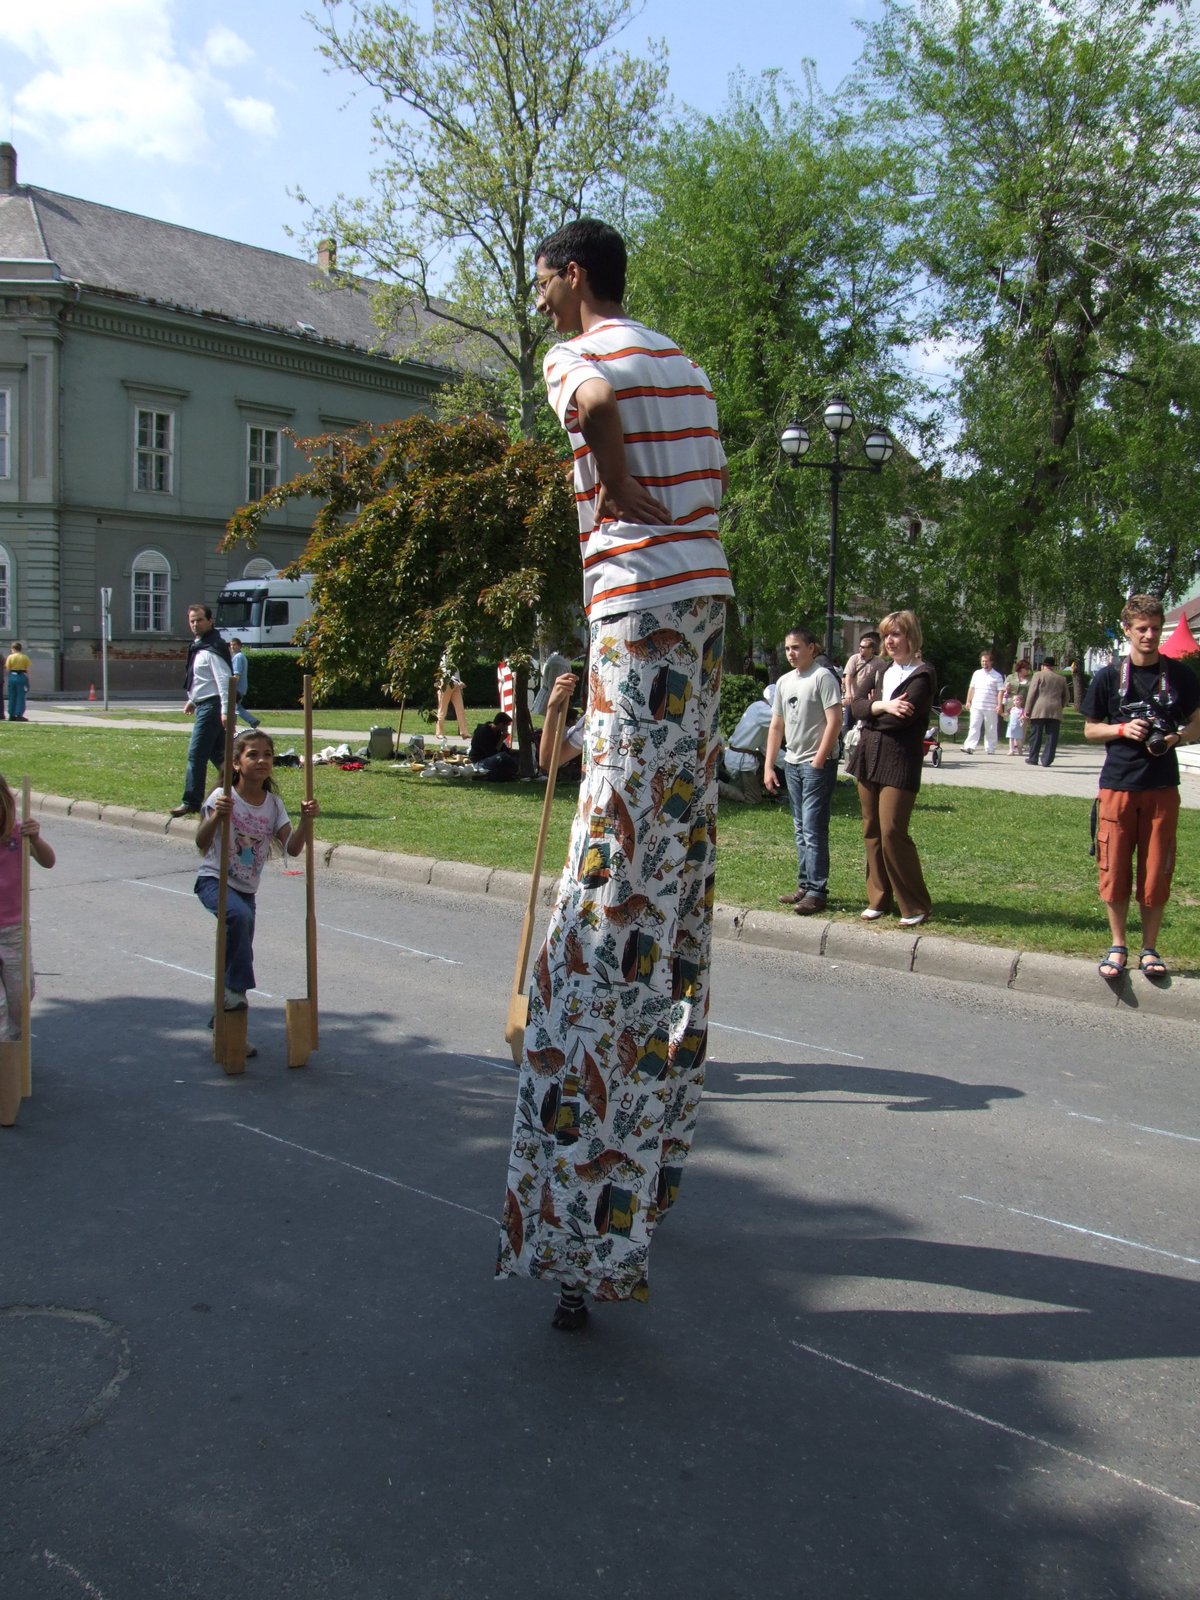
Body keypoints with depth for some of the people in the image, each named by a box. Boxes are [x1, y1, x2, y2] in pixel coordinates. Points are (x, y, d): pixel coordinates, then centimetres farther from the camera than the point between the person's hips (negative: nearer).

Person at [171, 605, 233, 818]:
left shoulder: (213, 648, -15)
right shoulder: (198, 646, 15)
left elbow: (223, 680, -22)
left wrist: (225, 710, -28)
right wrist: (193, 699, 29)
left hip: (211, 706, -10)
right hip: (203, 705, 10)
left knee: (196, 754, -8)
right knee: (217, 753, 13)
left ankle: (191, 803, -3)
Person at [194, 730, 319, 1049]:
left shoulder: (273, 804, 1)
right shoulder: (223, 798, -13)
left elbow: (292, 848, -6)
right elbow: (202, 843, -20)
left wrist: (306, 820, -20)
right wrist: (216, 816, -36)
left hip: (246, 889, 6)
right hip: (214, 881, -6)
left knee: (243, 934, 9)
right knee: (240, 915, -35)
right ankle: (235, 989, -19)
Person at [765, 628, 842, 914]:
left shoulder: (823, 677, -9)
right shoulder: (784, 682, 13)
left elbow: (835, 722, -14)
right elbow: (776, 726, 17)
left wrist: (818, 762, -16)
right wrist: (769, 766, 12)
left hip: (818, 764, -8)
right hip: (792, 763, 8)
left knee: (814, 829, -8)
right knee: (801, 829, 13)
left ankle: (817, 891, -5)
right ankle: (805, 885, 20)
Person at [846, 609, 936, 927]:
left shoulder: (923, 674, -6)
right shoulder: (879, 668, 14)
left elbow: (903, 718, -18)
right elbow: (857, 707, 2)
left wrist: (873, 711, -2)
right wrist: (884, 706, -15)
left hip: (900, 761, -6)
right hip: (868, 757, 6)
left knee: (892, 831, -10)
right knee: (872, 830, 8)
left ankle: (916, 906, 2)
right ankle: (879, 899, 18)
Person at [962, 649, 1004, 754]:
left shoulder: (997, 676, 1)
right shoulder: (977, 673, 13)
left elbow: (1000, 691, -3)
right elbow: (972, 688, 17)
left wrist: (999, 705, -12)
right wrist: (968, 701, 11)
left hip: (990, 708, -3)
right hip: (976, 706, 3)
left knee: (990, 729, 3)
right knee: (974, 726, -6)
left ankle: (990, 749, 9)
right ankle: (970, 746, -12)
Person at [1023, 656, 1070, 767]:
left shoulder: (1038, 675, 3)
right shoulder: (1061, 678, 14)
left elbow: (1031, 693, -3)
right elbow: (1065, 696, 17)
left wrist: (1027, 710, -2)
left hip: (1039, 711, -2)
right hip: (1055, 712, 2)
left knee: (1036, 735, 5)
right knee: (1051, 737, 3)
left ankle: (1033, 759, 9)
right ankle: (1047, 761, 0)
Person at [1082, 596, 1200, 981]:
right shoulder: (1109, 677, 2)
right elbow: (1090, 730, 8)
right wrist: (1123, 729, -11)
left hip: (1162, 789, 0)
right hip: (1117, 786, 0)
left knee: (1157, 873, 3)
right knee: (1114, 870, 2)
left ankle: (1149, 949, 17)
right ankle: (1118, 946, 18)